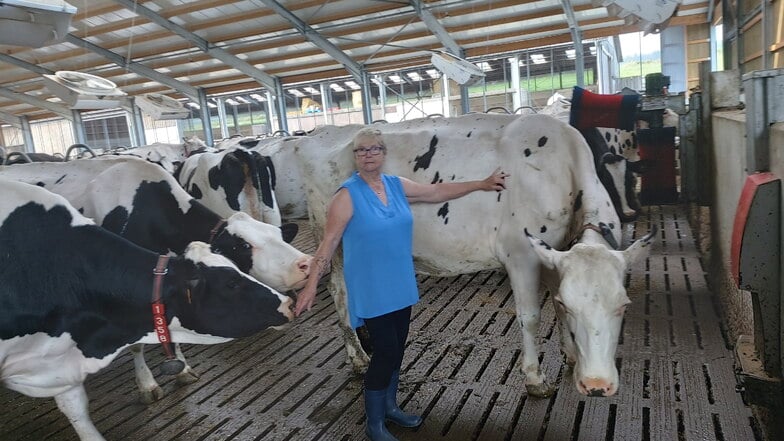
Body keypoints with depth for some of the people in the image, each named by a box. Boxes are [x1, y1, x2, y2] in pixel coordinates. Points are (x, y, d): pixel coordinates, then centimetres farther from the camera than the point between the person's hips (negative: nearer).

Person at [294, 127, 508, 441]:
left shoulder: (397, 186, 4)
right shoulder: (347, 195, -13)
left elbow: (438, 192, 13)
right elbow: (328, 243, -12)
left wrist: (482, 184, 16)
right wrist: (311, 286, -15)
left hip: (401, 287, 6)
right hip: (371, 291, -6)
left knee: (397, 349, 17)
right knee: (385, 352, -3)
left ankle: (389, 406, 38)